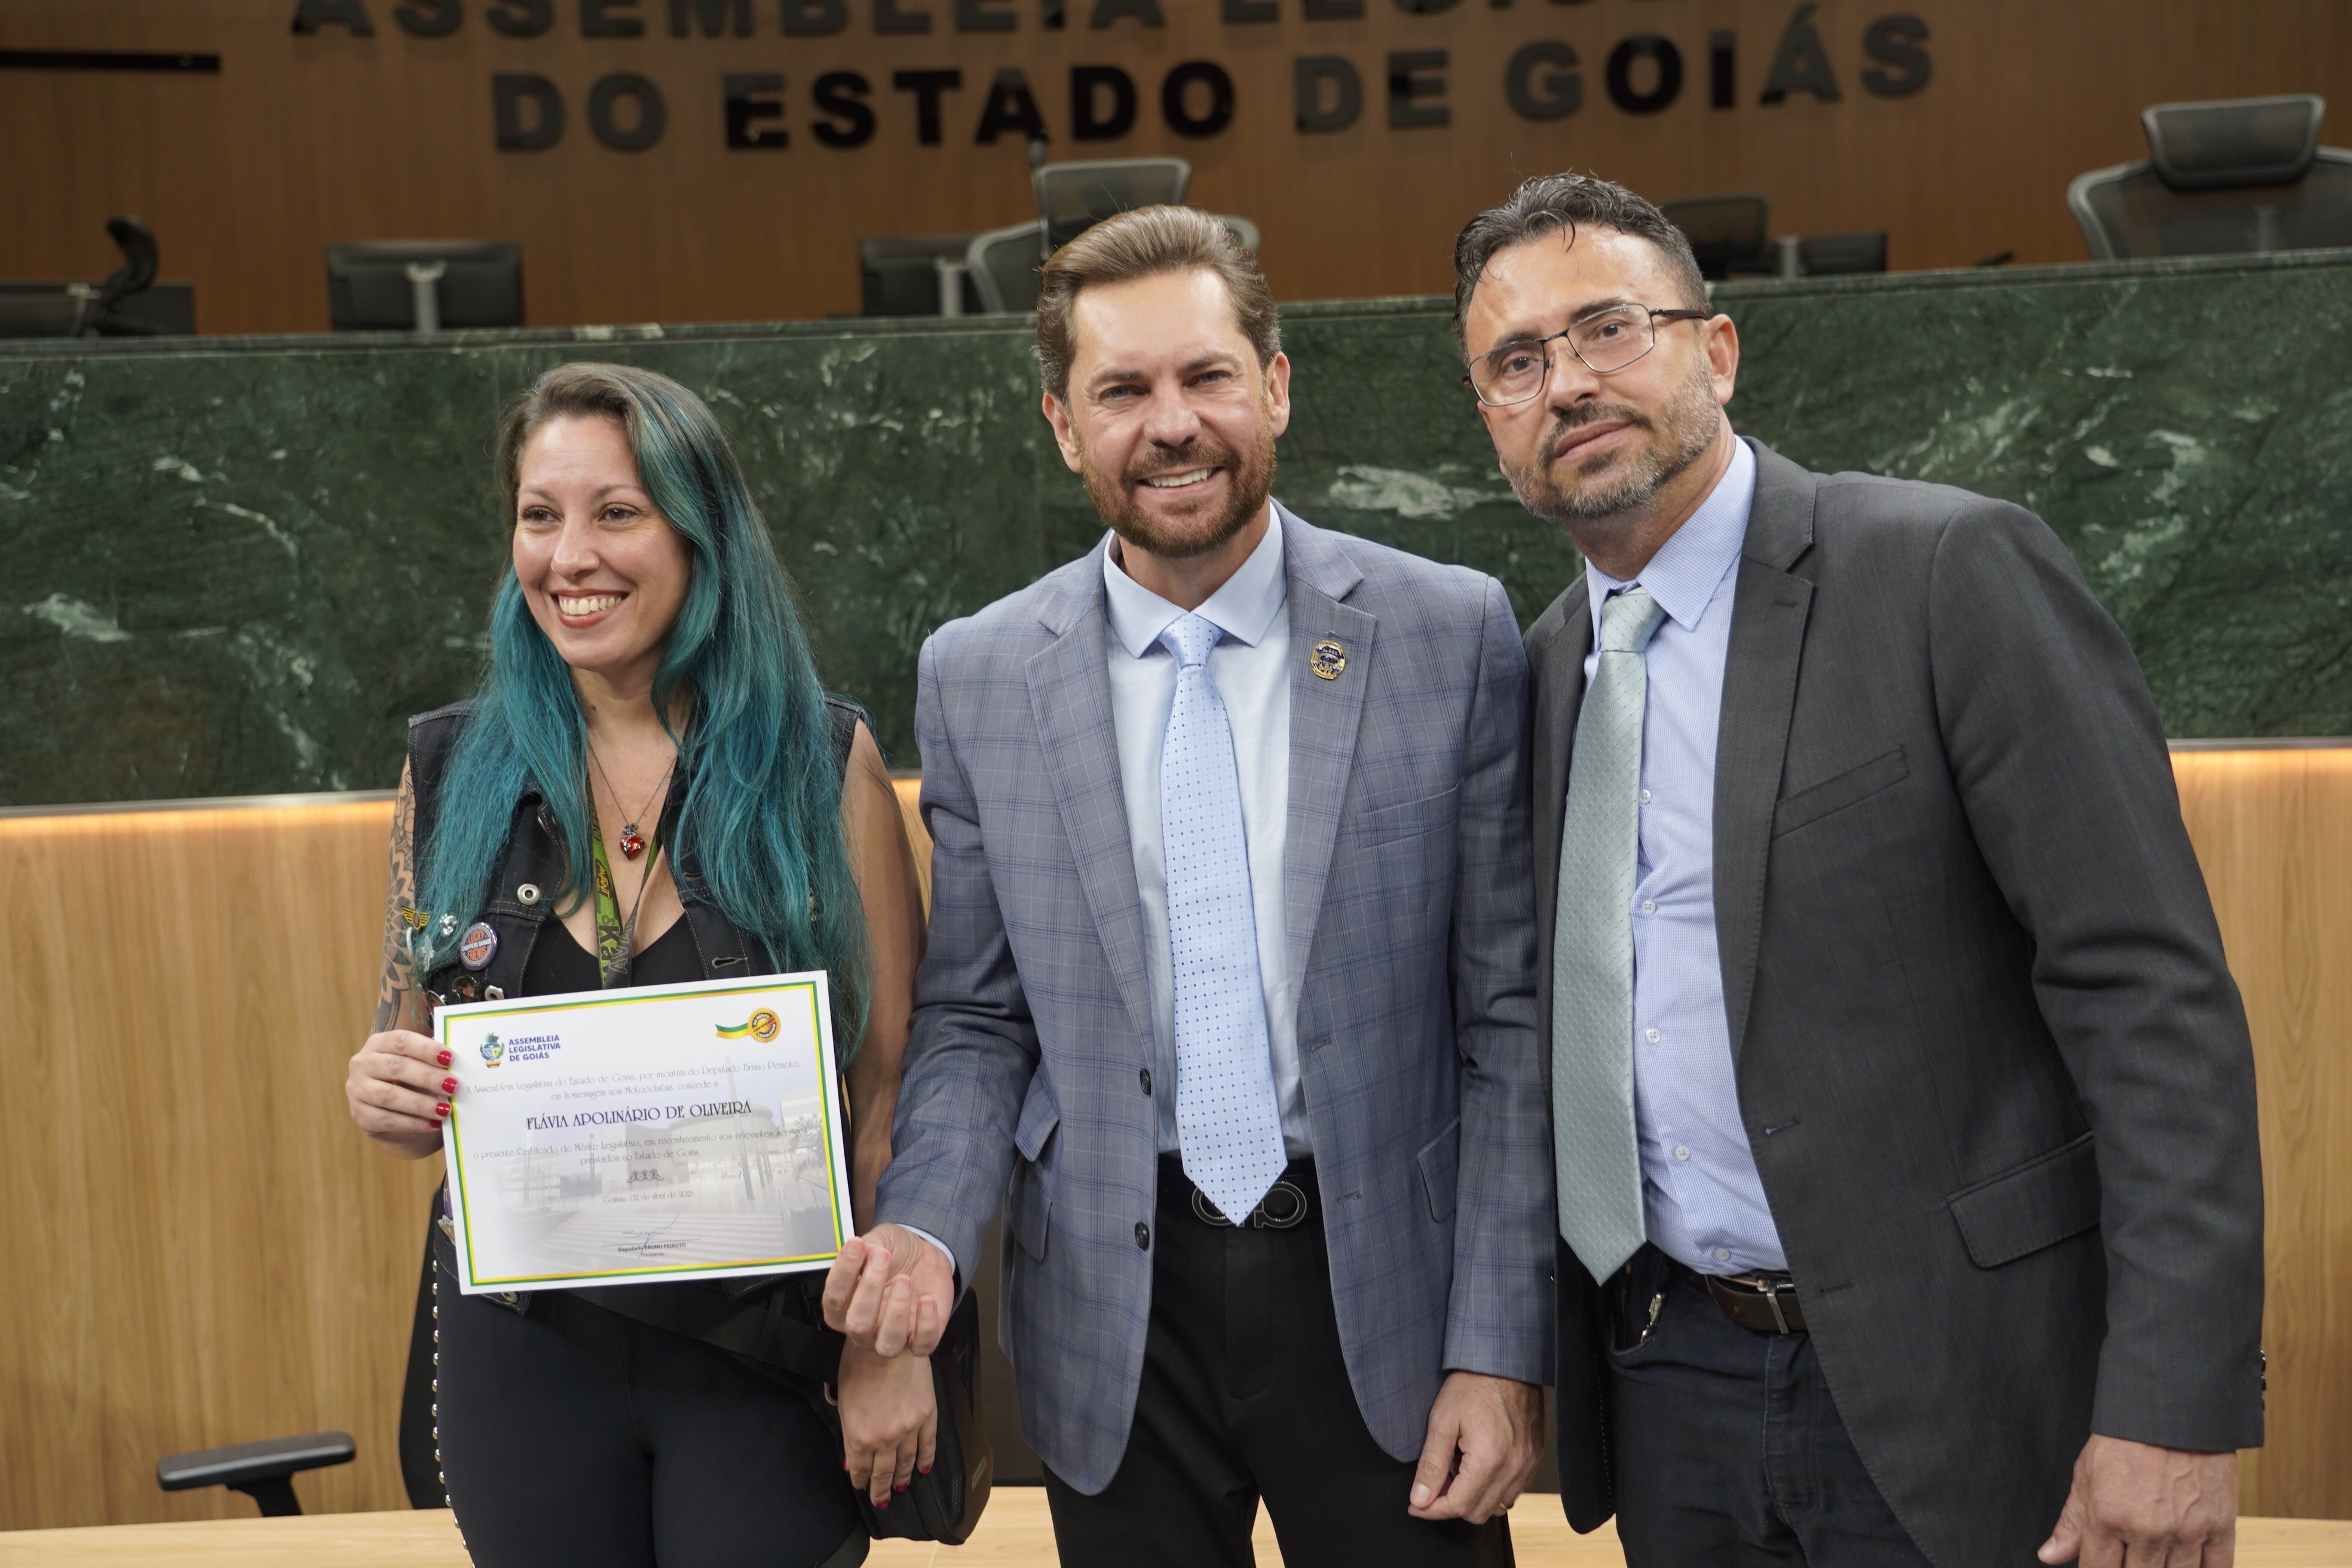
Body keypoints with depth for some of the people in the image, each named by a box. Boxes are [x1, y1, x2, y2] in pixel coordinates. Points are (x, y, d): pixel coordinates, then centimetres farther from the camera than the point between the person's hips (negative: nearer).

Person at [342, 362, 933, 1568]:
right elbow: (418, 1075, 9)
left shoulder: (821, 763, -6)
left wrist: (893, 1342, -11)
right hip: (524, 1346, 3)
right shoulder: (451, 773, 1)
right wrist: (382, 1095, -13)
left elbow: (894, 1084, -5)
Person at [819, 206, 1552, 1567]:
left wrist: (1501, 1348, -7)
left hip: (1384, 1300, -1)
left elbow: (1510, 1017, -5)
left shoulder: (1452, 635, -6)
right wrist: (926, 1224, -12)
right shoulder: (977, 678, 0)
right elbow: (977, 1020, 6)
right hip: (1116, 1322, 2)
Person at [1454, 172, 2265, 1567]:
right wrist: (1510, 1352, 7)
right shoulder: (1546, 669, 7)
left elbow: (2153, 993, -15)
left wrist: (2177, 1401, -19)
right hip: (1667, 1386, 5)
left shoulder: (1955, 572, -11)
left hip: (1949, 1388, -5)